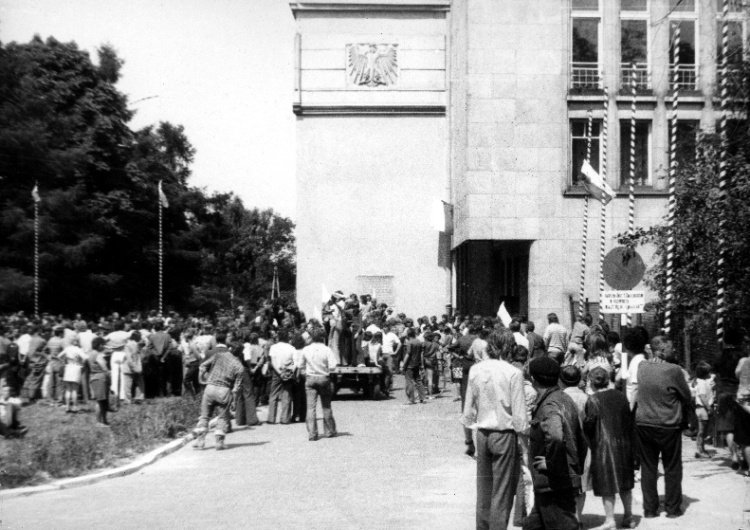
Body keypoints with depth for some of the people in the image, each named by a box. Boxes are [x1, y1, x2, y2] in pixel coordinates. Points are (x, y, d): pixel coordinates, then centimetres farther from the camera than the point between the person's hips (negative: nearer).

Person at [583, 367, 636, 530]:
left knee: (607, 484, 0)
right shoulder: (620, 396, 4)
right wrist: (630, 442, 16)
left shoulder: (593, 400, -11)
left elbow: (589, 424, -15)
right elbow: (629, 420, 8)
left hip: (603, 445, -5)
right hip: (623, 445, 5)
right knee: (624, 482, 15)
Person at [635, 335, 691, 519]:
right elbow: (687, 397, -6)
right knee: (672, 468, 12)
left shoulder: (642, 366, -4)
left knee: (648, 467, 12)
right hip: (668, 426, -4)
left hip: (643, 423, 4)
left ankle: (650, 509, 16)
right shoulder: (673, 370, -17)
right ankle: (673, 508, 18)